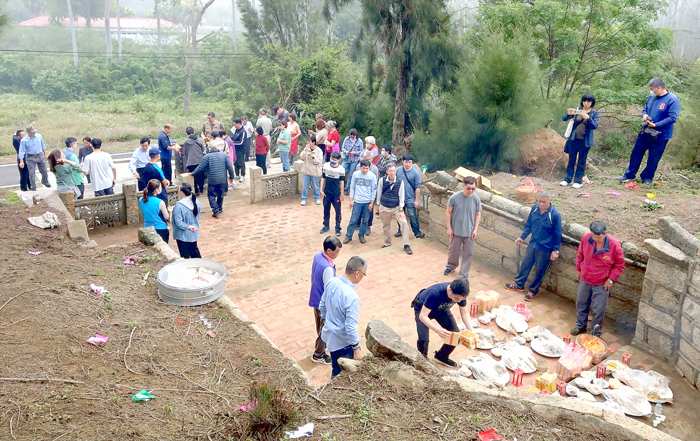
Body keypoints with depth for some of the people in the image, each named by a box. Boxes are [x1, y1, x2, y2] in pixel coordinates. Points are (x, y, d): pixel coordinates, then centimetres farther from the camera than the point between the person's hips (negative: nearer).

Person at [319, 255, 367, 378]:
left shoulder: (331, 282, -11)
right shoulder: (352, 297, -33)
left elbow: (322, 306, 6)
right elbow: (350, 327, -28)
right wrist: (357, 348, -14)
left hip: (329, 334, 7)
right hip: (342, 341, -7)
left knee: (336, 368, 27)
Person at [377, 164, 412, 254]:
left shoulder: (400, 182, -8)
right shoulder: (382, 180, -8)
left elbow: (401, 196, -7)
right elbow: (379, 193, 4)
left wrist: (401, 210, -9)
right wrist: (378, 204, 11)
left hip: (396, 207, -1)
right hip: (384, 208, 1)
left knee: (404, 222, -17)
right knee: (386, 226, 13)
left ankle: (406, 245, -8)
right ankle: (387, 243, 38)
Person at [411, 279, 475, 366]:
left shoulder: (460, 293, -27)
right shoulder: (435, 293, -43)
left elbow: (464, 312, -10)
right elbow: (422, 316, -41)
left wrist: (472, 331, -24)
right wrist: (438, 330, -54)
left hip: (441, 308, 5)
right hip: (422, 308, -5)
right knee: (424, 339, -21)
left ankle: (442, 356, 22)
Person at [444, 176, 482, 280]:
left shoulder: (476, 198, -11)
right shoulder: (454, 197, -16)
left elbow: (478, 215, 0)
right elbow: (448, 212, -7)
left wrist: (475, 229, -6)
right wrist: (449, 228, -7)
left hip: (469, 232, 1)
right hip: (456, 230, -1)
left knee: (468, 254, 6)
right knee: (453, 250, 19)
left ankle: (463, 276, 20)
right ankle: (451, 266, 48)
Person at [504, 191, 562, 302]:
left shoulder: (555, 214, -23)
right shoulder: (535, 208, -7)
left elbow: (557, 234, -14)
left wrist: (555, 250, -11)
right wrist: (522, 237, 10)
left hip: (545, 248, -5)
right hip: (533, 244, 5)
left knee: (540, 270, 10)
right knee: (525, 264, 18)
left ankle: (533, 290, 28)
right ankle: (519, 284, 37)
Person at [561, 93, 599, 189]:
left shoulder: (594, 113, 0)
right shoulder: (577, 110, 3)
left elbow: (595, 126, -12)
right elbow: (563, 119, -3)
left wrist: (588, 118, -27)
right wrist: (568, 114, -24)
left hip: (585, 141, -2)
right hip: (574, 139, 2)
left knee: (581, 162, 4)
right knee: (571, 160, 6)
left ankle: (578, 181, 9)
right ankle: (567, 179, 12)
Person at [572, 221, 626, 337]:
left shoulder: (614, 245, -23)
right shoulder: (586, 238, -16)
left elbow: (620, 265, -8)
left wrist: (610, 279, -12)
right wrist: (579, 270, 10)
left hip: (601, 284, -3)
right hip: (585, 280, 3)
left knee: (598, 310, 7)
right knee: (581, 304, 20)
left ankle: (596, 332, 29)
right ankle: (580, 326, 42)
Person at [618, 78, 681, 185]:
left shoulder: (672, 100, -15)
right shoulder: (652, 97, 5)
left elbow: (673, 118, -21)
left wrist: (656, 125, -25)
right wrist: (644, 115, -6)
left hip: (660, 136, -6)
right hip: (645, 132, 6)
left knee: (653, 158, 6)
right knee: (636, 153, 10)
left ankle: (647, 177, 22)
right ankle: (629, 174, 21)